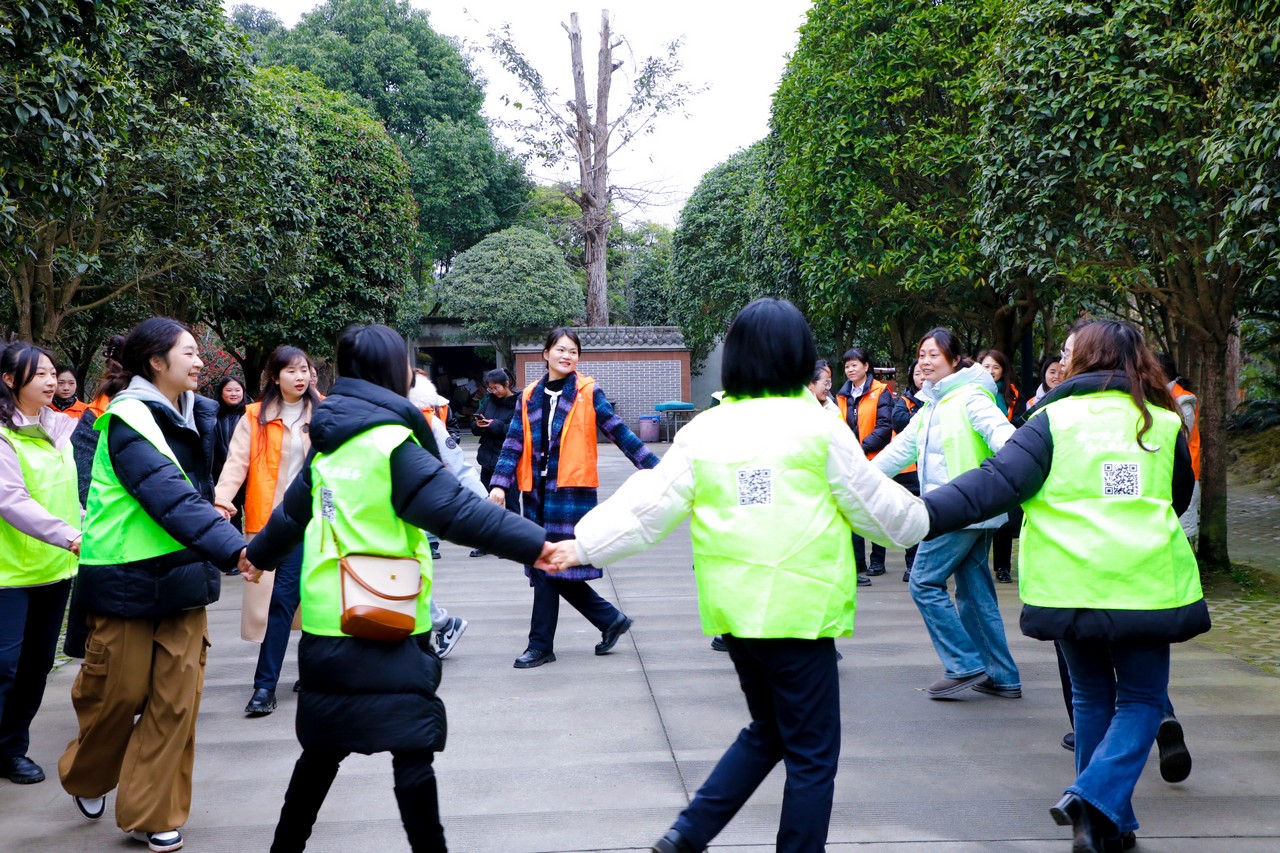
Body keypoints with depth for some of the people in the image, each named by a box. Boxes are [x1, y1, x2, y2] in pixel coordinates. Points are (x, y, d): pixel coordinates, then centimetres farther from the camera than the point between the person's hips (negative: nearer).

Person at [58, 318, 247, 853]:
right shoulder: (127, 419, -15)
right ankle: (88, 778, 37)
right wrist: (233, 547, -35)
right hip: (126, 581, -6)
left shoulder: (194, 417, 9)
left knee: (177, 698, 2)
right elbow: (170, 498, -27)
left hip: (182, 577, 6)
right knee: (119, 692, 8)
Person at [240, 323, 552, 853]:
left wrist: (259, 555, 43)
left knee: (324, 746, 20)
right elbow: (456, 509, -23)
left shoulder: (329, 445, 11)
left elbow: (292, 511, 25)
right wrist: (536, 544, -28)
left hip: (325, 623, 8)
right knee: (412, 748, -2)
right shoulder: (393, 445, -14)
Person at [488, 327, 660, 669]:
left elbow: (619, 432, 0)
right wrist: (500, 484, -5)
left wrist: (653, 466, -3)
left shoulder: (588, 393, 0)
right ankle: (611, 619, 23)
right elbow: (514, 443, 7)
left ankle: (541, 645, 7)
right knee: (545, 567, 8)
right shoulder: (529, 396, 10)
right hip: (537, 490, 5)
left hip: (571, 490, -5)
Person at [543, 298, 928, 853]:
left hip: (734, 608, 6)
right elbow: (875, 504, 2)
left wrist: (584, 545, 7)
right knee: (811, 753, 7)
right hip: (798, 608, -5)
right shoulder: (817, 427, -7)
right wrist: (920, 520, 21)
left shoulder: (702, 431, 3)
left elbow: (648, 506, 0)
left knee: (767, 731, 24)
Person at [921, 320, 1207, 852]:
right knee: (1142, 699, 11)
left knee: (1093, 697, 17)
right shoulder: (1164, 424, 5)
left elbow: (996, 483, -18)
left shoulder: (1054, 420, -5)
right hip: (1144, 585, 0)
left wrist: (921, 515, -22)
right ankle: (1096, 800, -10)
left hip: (1072, 588, 0)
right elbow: (1180, 498, 21)